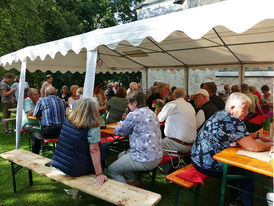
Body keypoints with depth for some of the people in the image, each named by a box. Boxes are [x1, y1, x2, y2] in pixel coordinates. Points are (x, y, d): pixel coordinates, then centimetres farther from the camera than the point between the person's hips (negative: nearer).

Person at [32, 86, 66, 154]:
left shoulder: (41, 101, 1)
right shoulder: (62, 101, 11)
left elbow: (35, 116, 10)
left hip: (48, 131, -3)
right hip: (62, 131, 4)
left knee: (34, 136, 25)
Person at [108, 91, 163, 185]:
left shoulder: (134, 115, -17)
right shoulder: (152, 113, 9)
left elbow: (119, 132, -5)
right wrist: (126, 123, 17)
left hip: (145, 160, -9)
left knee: (111, 170, 4)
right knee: (121, 155, 27)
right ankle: (133, 181, 25)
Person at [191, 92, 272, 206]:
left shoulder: (221, 114, 9)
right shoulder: (233, 121, -21)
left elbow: (240, 137, 22)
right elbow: (253, 147, -23)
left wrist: (257, 135, 12)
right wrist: (270, 145, -4)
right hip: (208, 166, -9)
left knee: (237, 164, 28)